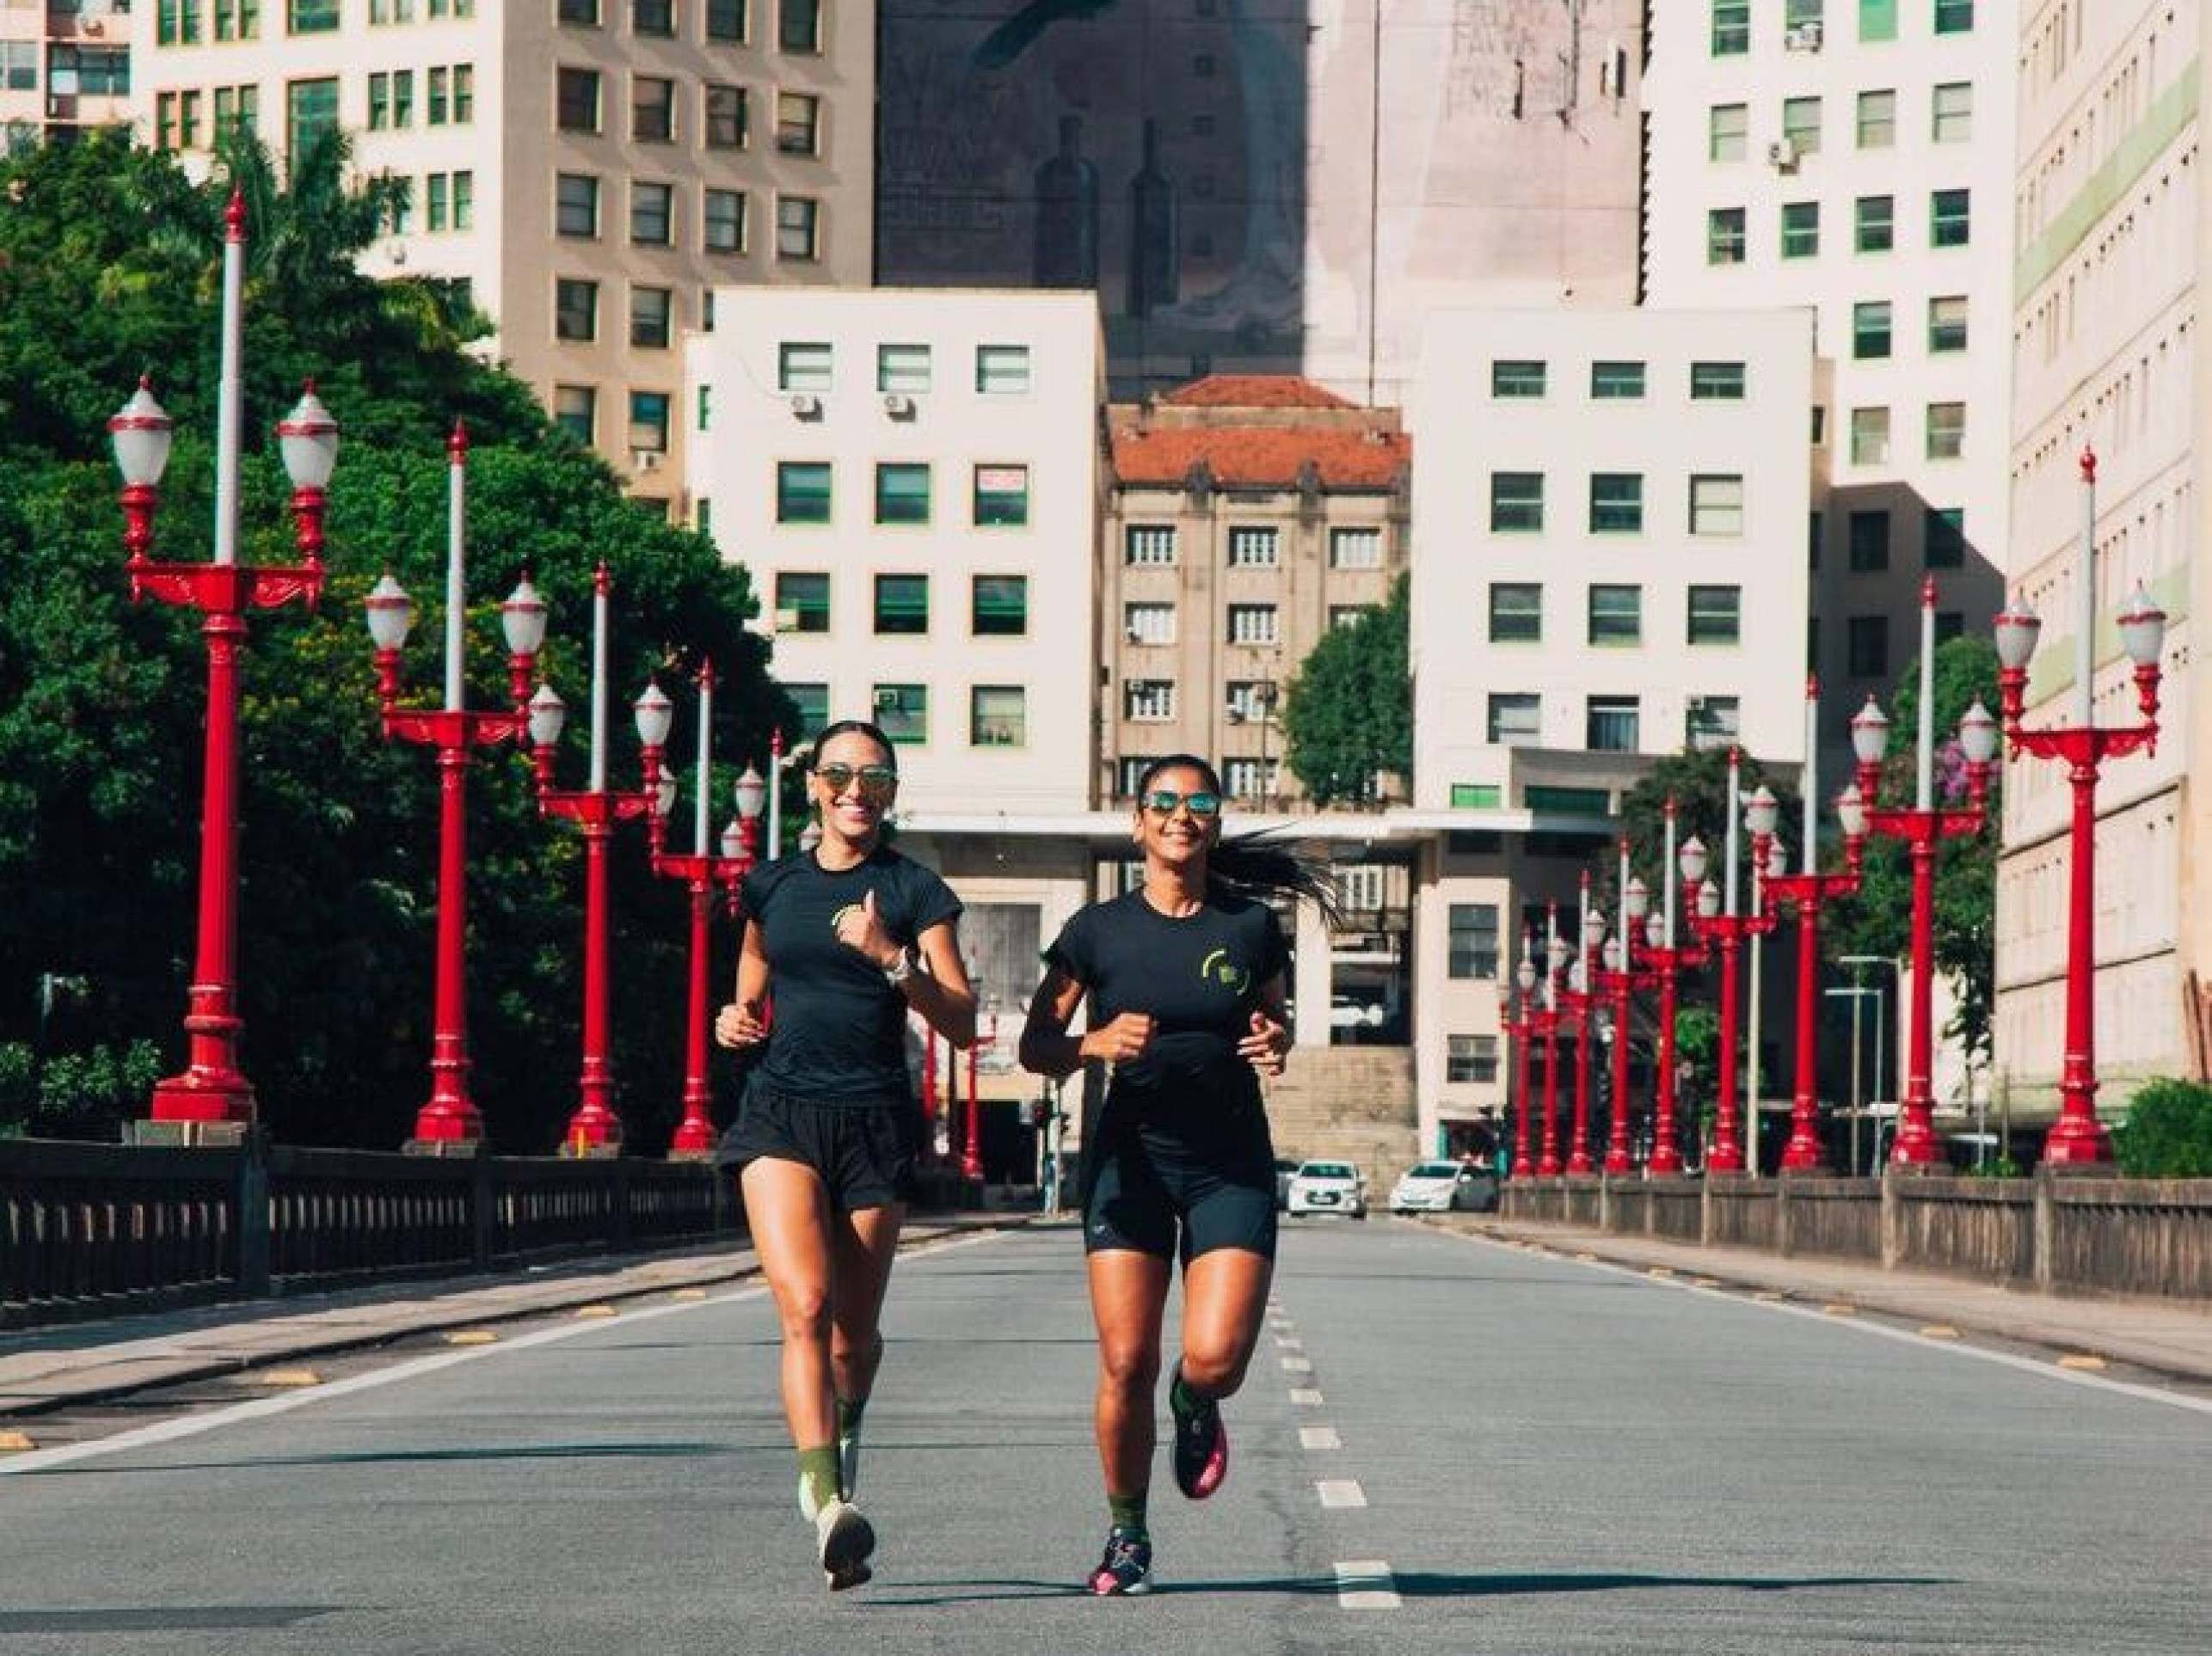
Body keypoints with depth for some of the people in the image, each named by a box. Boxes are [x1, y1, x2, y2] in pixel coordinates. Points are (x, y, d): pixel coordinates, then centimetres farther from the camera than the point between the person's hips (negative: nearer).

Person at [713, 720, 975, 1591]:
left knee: (854, 1327, 7)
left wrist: (891, 958, -18)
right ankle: (829, 1503, -30)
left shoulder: (915, 891, 3)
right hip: (781, 1111, 1)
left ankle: (842, 1433, 41)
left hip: (875, 1119, -1)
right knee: (804, 1306, -20)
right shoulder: (773, 886, 12)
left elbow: (961, 1023, -4)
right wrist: (736, 1022, 4)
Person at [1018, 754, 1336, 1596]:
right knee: (1126, 1363, -7)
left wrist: (1276, 1043, -5)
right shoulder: (1098, 931, 0)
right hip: (1131, 1156, 0)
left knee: (1216, 1356, -15)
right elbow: (1035, 1047, 3)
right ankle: (1126, 1535, 13)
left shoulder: (1252, 929, 2)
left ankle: (1195, 1406, 24)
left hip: (1233, 1163, 0)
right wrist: (1095, 1043, -17)